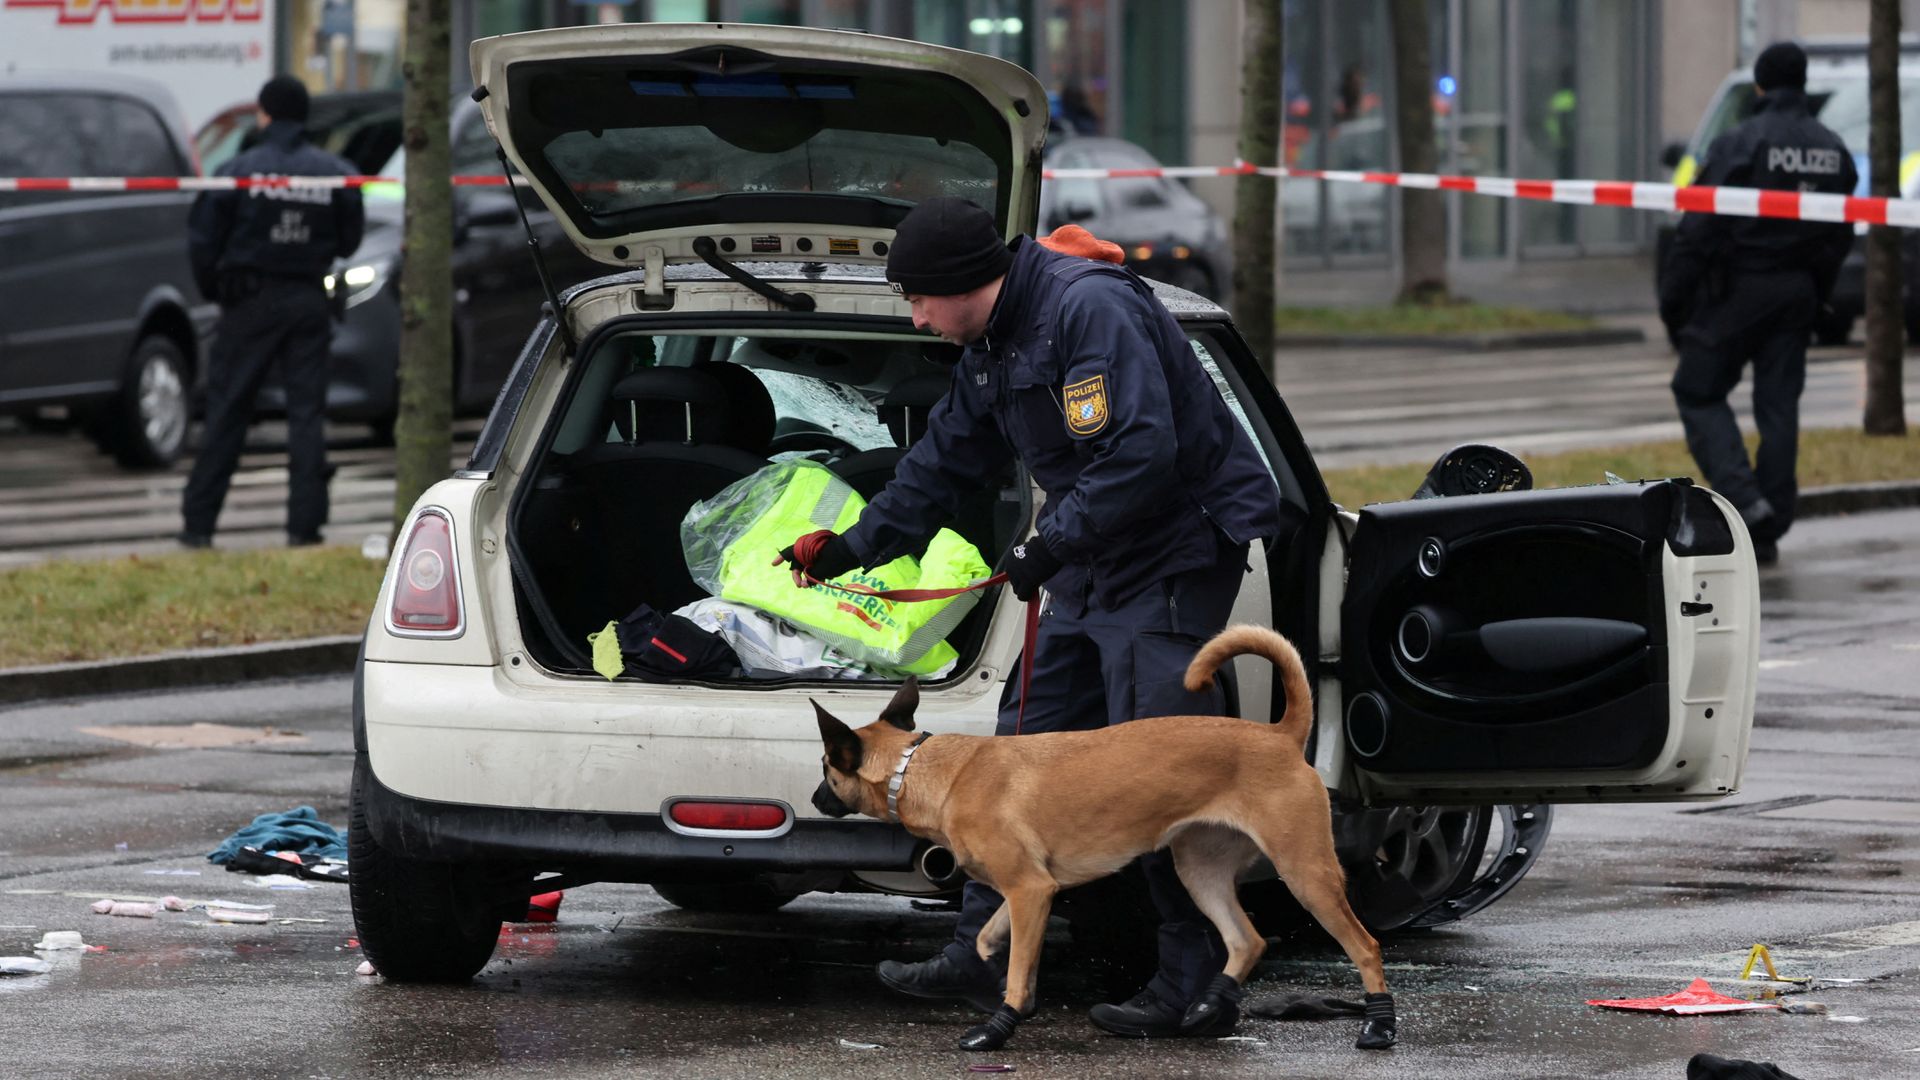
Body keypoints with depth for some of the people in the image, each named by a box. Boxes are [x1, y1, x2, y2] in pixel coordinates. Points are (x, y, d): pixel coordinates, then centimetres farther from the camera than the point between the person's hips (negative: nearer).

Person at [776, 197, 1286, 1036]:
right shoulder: (991, 348, 12)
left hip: (1176, 551, -10)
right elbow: (945, 462, 24)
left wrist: (1051, 544, -24)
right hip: (1093, 563, 10)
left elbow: (1139, 455, -28)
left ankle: (1194, 975, -5)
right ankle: (982, 958, 13)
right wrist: (855, 546, 24)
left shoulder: (1091, 309, -21)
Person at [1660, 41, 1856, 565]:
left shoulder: (1740, 144, -13)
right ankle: (1768, 530, 9)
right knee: (1779, 405, 9)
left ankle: (1744, 497, -14)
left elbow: (1700, 228, -15)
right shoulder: (1833, 151, 7)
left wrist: (1673, 299, -9)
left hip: (1738, 287, -6)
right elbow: (1840, 236, 11)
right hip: (1798, 295, 6)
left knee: (1698, 392, 4)